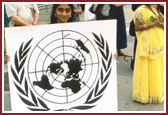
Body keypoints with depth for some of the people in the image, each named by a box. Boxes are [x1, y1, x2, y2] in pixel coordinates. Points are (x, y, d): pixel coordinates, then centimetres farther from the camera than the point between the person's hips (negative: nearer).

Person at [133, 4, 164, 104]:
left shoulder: (158, 11, 14)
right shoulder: (142, 10, -7)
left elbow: (164, 27, 13)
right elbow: (137, 27, -12)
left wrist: (161, 23, -10)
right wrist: (153, 23, -17)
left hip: (159, 44, 7)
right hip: (147, 45, -7)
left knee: (158, 69, 11)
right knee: (146, 69, -1)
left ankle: (156, 93, 25)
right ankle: (144, 94, 11)